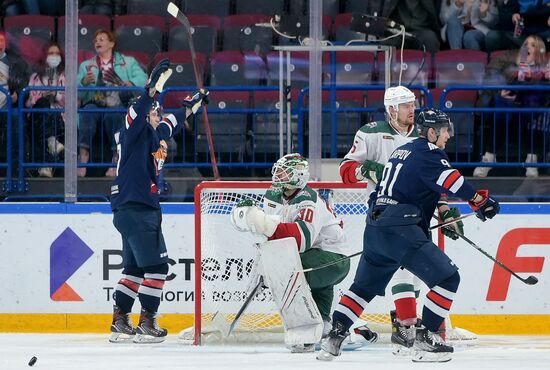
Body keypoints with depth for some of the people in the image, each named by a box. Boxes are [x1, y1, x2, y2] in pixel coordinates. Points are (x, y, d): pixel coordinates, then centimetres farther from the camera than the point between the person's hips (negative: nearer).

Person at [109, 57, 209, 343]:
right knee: (156, 265, -8)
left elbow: (171, 124, 40)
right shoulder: (134, 130, -8)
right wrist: (154, 87, -42)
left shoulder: (157, 134, 18)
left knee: (135, 267, 14)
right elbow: (140, 111, -30)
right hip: (134, 209, -10)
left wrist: (191, 106, 48)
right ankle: (147, 324, -7)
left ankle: (119, 321, 17)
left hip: (142, 209, 10)